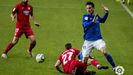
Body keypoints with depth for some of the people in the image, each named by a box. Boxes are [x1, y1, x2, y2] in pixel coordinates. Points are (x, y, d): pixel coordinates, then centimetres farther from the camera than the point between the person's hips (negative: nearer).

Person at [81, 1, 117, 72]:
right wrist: (93, 21, -32)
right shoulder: (85, 16, -2)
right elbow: (85, 25, -19)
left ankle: (114, 67, -18)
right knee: (84, 61, -1)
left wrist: (106, 12, 16)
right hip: (88, 41, -1)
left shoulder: (97, 16, 8)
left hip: (98, 39, 1)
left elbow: (103, 20, 30)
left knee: (104, 52, -25)